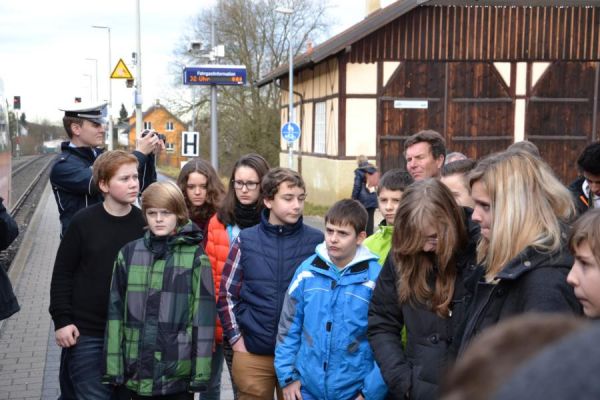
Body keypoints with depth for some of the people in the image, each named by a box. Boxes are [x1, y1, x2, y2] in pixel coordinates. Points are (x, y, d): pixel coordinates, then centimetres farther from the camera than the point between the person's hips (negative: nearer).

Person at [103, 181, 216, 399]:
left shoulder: (195, 256, -4)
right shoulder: (129, 253, 3)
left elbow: (203, 316, -6)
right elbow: (116, 310, 3)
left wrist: (201, 372, -9)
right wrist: (113, 365, -1)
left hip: (179, 372, -2)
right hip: (138, 371, 2)